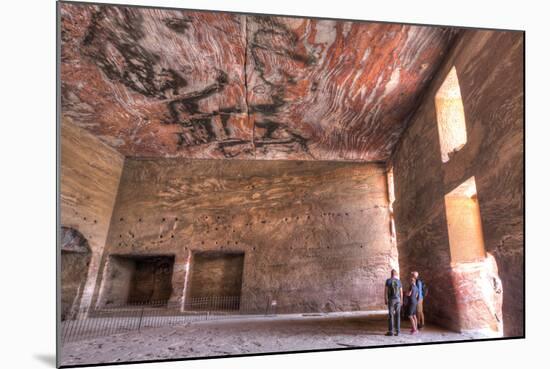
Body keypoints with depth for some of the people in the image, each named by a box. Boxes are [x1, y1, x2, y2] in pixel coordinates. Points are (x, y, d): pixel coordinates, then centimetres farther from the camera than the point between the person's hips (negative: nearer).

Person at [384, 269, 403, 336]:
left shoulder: (388, 280, -7)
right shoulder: (399, 281, 1)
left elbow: (385, 291, -10)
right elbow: (401, 292, 3)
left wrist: (385, 300, -3)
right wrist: (401, 301, 12)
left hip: (391, 300, -3)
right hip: (398, 300, 3)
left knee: (390, 316, -1)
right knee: (397, 315, 6)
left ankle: (390, 331, -2)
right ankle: (397, 331, 5)